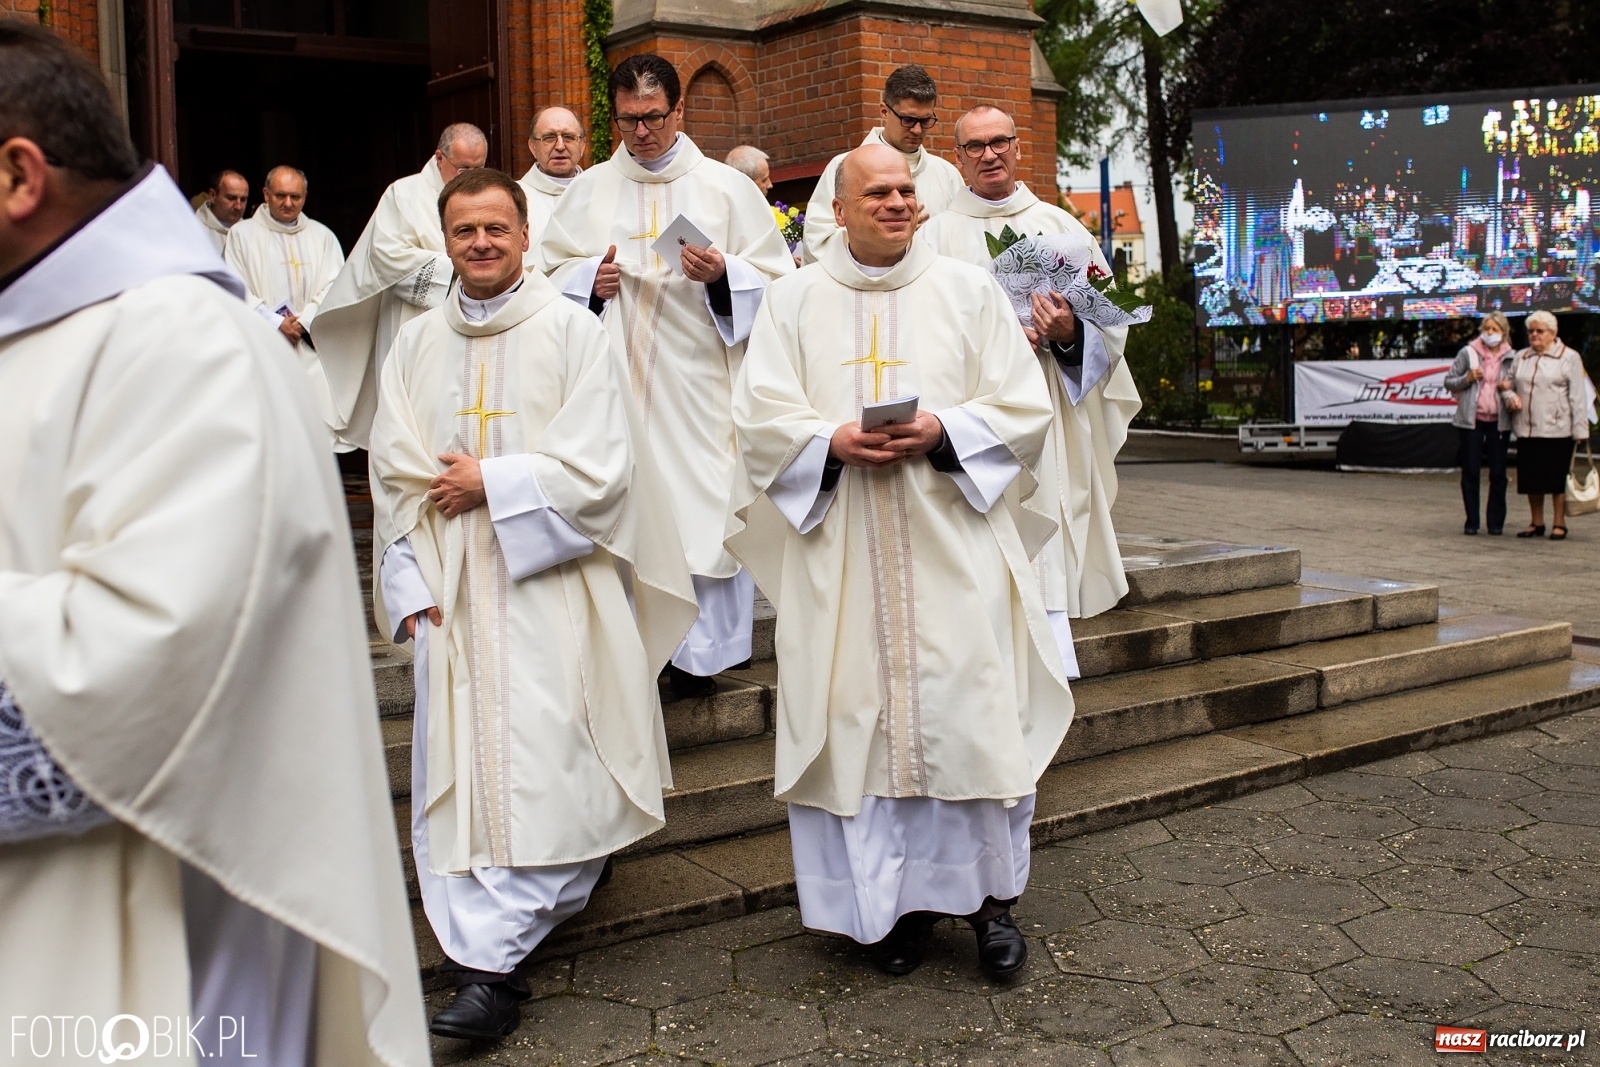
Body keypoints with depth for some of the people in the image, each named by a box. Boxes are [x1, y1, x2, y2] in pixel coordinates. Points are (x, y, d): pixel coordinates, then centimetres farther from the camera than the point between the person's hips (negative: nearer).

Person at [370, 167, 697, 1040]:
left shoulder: (573, 332, -1)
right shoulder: (416, 346, 11)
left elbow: (599, 468, -7)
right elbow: (391, 477, 9)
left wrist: (490, 483, -10)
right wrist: (410, 588, -1)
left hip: (547, 584, -4)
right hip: (452, 594, 4)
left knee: (533, 766, -9)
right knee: (459, 770, 3)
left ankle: (490, 965, -5)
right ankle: (485, 961, 14)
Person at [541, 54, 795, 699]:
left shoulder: (726, 187, 4)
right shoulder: (589, 190, 11)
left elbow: (776, 280, 3)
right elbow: (550, 272, 15)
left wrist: (722, 275, -15)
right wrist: (590, 280, -6)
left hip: (701, 380, -1)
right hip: (616, 375, 2)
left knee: (703, 509, -2)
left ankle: (700, 652, 10)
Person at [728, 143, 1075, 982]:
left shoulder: (968, 291, 8)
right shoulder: (794, 300, 10)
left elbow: (1023, 407, 3)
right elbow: (760, 415, 2)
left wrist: (940, 433, -13)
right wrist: (834, 440, -16)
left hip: (952, 549, 0)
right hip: (841, 558, 1)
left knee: (973, 714, -2)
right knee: (861, 718, 2)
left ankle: (991, 896, 12)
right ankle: (895, 900, 15)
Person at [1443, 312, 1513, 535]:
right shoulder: (1468, 353, 2)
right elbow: (1448, 382, 5)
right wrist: (1468, 378, -13)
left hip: (1499, 421, 1)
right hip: (1471, 420, -1)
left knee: (1498, 473, 3)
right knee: (1471, 472, 2)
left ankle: (1496, 522, 11)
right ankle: (1471, 521, 9)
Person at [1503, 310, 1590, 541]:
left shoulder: (1569, 358, 1)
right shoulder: (1520, 357, 13)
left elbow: (1578, 397, -3)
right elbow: (1508, 384, 22)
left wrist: (1580, 431, -8)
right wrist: (1510, 396, -2)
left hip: (1557, 430, -4)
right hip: (1526, 429, 4)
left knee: (1557, 478, -1)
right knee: (1531, 478, 8)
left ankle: (1559, 524, 7)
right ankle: (1536, 523, 19)